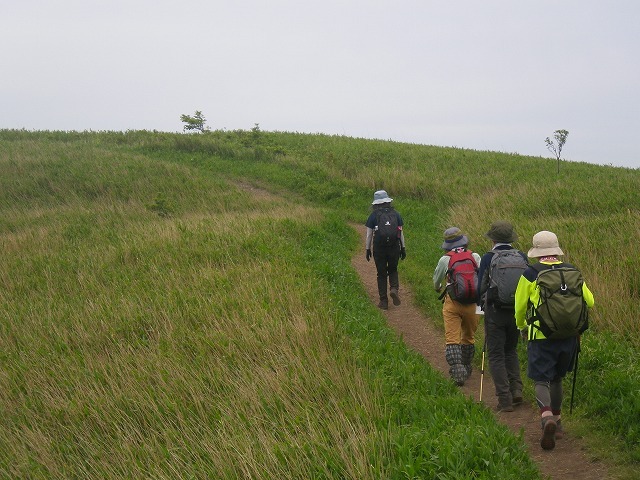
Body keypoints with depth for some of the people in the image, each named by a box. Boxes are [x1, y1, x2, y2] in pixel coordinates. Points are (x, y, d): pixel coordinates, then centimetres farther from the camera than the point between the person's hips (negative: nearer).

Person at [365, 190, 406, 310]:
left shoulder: (373, 215, -2)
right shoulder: (396, 214, 4)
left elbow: (369, 234, -2)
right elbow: (401, 232, 5)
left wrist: (367, 249, 6)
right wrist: (403, 248, 12)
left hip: (379, 248, -2)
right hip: (394, 248, 2)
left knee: (381, 274, 9)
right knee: (393, 270, 21)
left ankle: (383, 301, 9)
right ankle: (394, 289, -7)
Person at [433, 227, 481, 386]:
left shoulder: (445, 260, 2)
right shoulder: (475, 257, 5)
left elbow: (436, 280, 17)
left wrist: (438, 288, 40)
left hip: (452, 303, -3)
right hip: (472, 303, 3)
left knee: (452, 339, -4)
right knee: (469, 337, 19)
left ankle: (457, 371, -18)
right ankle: (466, 369, 30)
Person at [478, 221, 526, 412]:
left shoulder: (488, 258, -8)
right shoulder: (522, 257, 1)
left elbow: (481, 287, -3)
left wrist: (483, 304, 17)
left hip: (495, 311, -4)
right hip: (517, 312, 4)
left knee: (496, 355, 4)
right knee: (511, 351, 22)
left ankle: (505, 400, 0)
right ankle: (516, 390, 10)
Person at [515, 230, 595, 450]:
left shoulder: (530, 275, -6)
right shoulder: (572, 272, 3)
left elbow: (520, 307, 3)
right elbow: (589, 301, 7)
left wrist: (522, 327, 23)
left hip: (541, 336, -4)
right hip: (568, 336, 4)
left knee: (541, 380, -1)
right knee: (557, 378, 21)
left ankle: (547, 417, -26)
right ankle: (557, 421, 28)